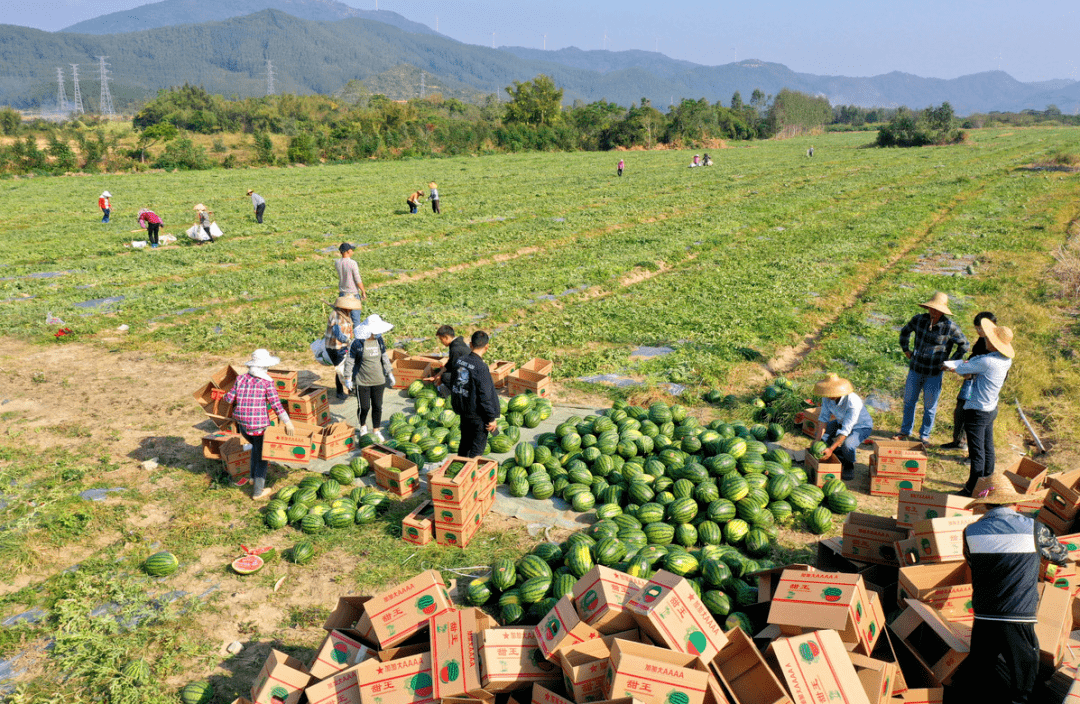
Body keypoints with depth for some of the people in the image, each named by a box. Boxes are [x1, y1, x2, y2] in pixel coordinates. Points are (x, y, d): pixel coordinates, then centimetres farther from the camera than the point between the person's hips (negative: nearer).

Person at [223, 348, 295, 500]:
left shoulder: (241, 379, 2)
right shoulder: (267, 382, -10)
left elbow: (229, 398, 3)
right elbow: (276, 404, -15)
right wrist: (288, 423, -12)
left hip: (243, 424, 5)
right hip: (259, 425, -5)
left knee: (256, 446, 32)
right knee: (261, 455, 10)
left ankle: (254, 477, 34)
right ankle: (258, 491, 14)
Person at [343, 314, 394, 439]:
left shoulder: (379, 341, 1)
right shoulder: (357, 343, -14)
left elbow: (384, 358, 14)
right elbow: (349, 361, -6)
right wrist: (348, 379, -6)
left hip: (378, 381, 4)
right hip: (362, 382, -4)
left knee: (377, 406, 8)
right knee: (364, 407, 2)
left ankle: (376, 430, 25)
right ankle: (363, 426, 31)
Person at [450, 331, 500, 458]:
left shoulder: (460, 362, -2)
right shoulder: (481, 368, -24)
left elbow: (454, 385, 10)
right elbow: (485, 397, -22)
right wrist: (491, 419, -13)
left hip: (463, 411, 7)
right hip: (478, 414, -7)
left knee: (465, 442, 23)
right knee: (478, 446, 7)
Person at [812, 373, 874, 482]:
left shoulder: (853, 402, -39)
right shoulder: (827, 398, -21)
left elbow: (846, 430, -38)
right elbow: (823, 418, -13)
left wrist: (831, 449, -41)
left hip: (862, 427, -7)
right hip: (841, 422, 7)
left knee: (847, 444, -35)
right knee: (821, 433, -12)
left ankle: (849, 466, -1)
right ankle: (841, 460, 10)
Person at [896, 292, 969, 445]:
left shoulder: (950, 327, -15)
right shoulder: (919, 320, -6)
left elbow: (964, 345, 1)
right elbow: (905, 331, 16)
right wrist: (905, 350, 11)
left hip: (934, 374, -3)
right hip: (915, 369, 3)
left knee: (929, 406, 9)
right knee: (909, 401, 13)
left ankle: (924, 435, 25)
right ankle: (905, 431, 29)